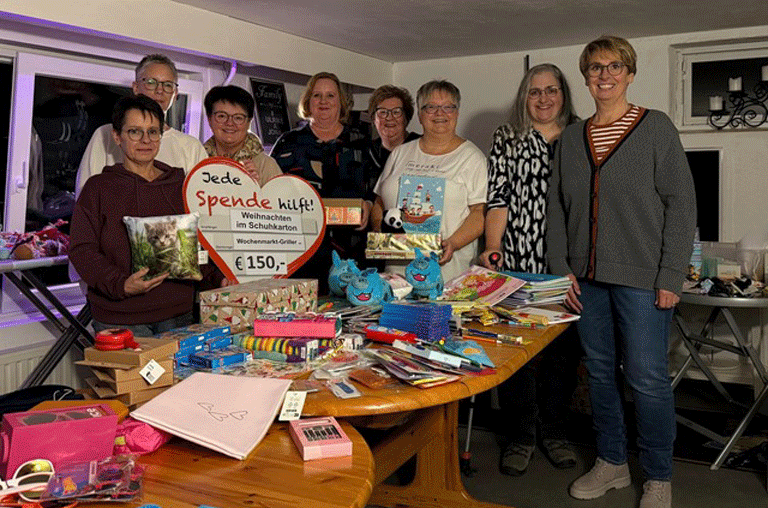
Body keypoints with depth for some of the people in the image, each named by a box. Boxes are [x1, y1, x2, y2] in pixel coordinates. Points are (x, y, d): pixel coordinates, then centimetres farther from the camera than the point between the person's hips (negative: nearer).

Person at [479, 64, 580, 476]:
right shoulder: (506, 138, 9)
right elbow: (497, 197, 2)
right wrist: (493, 245, -9)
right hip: (516, 262, -2)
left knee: (562, 349, 7)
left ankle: (554, 430, 23)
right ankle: (520, 435, 15)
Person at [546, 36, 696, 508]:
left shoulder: (656, 127, -2)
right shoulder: (573, 137, 11)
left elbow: (681, 203, -6)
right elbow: (557, 207, 12)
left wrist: (671, 277, -11)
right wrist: (561, 268, 3)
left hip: (642, 278, -4)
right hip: (587, 278, 4)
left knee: (647, 378, 0)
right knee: (601, 371, 12)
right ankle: (612, 463, 28)